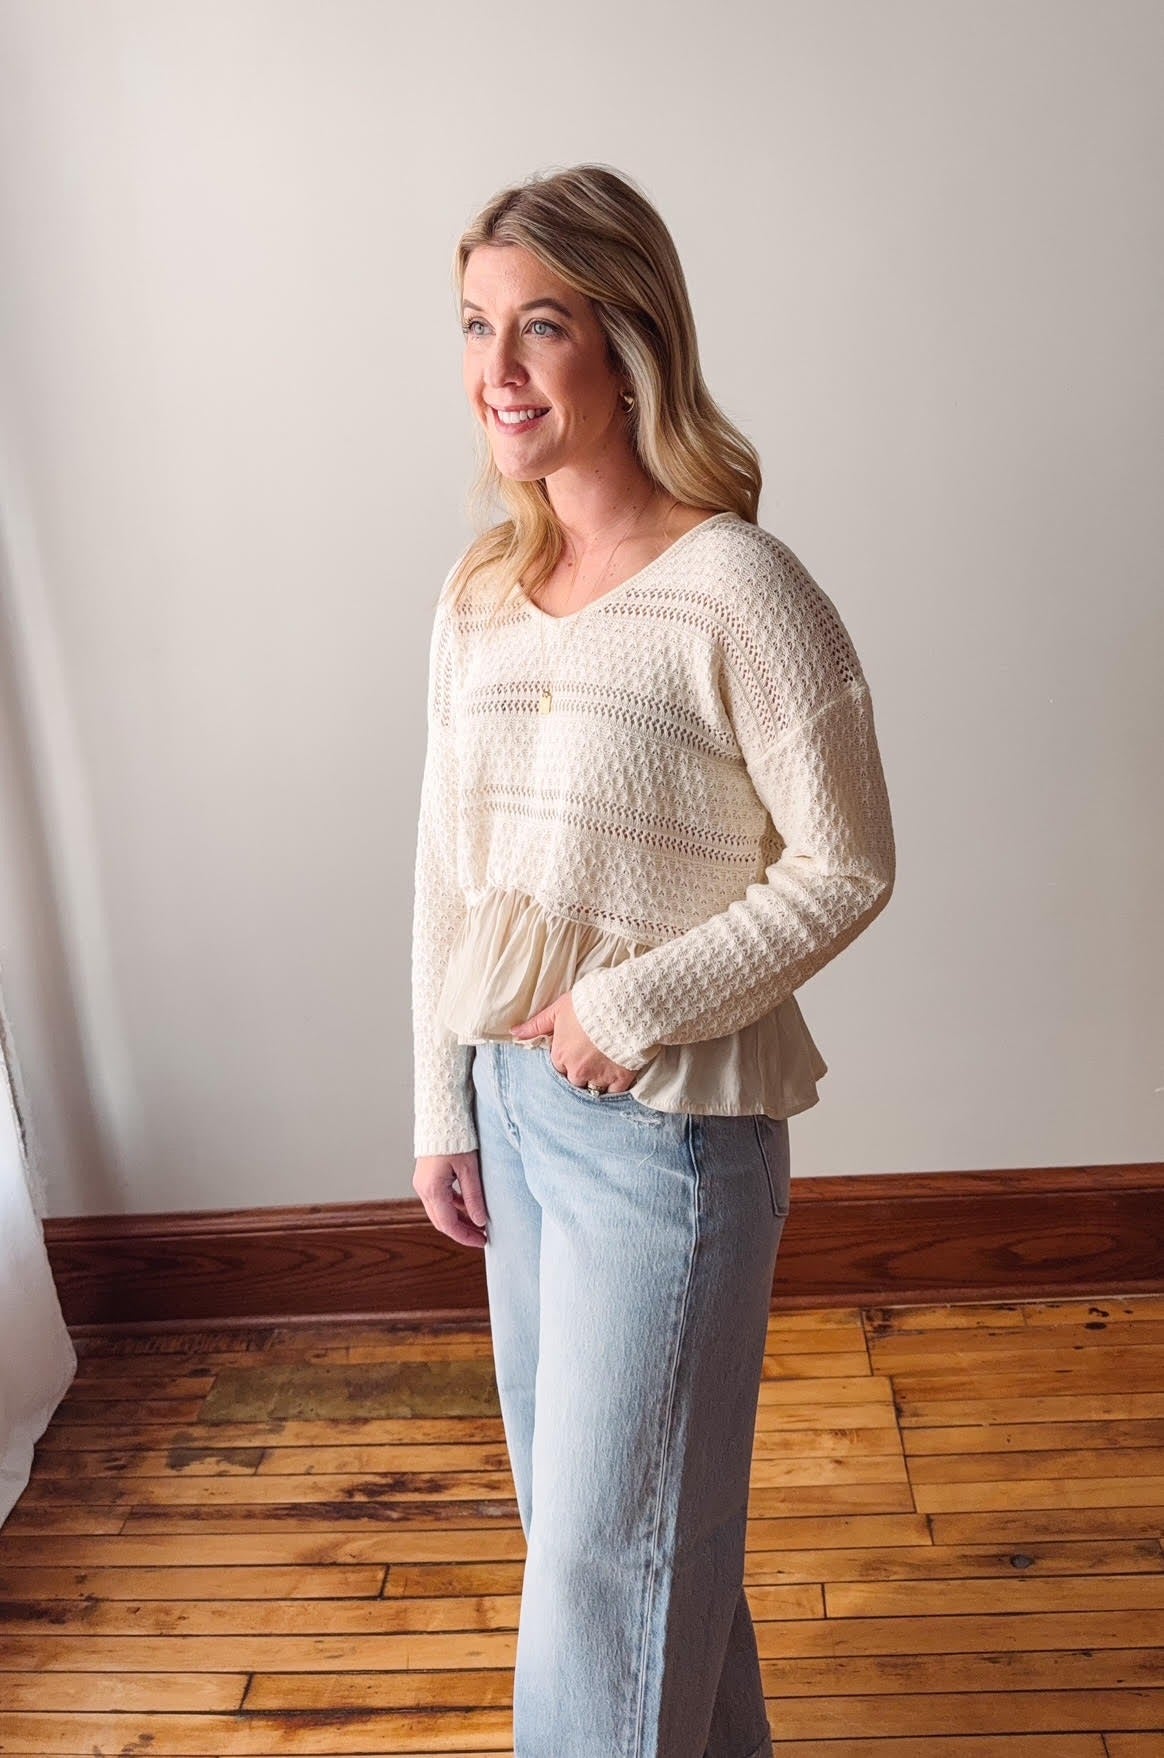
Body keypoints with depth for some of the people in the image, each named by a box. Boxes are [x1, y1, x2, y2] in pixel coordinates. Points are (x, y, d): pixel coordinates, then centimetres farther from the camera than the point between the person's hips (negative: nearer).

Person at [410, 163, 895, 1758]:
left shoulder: (736, 591, -16)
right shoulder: (475, 598, 5)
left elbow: (846, 868, -12)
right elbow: (447, 869, 9)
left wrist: (634, 1004, -17)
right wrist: (444, 1109, 10)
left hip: (669, 1117, -7)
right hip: (510, 1093, 7)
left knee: (612, 1534, 7)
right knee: (568, 1489, 22)